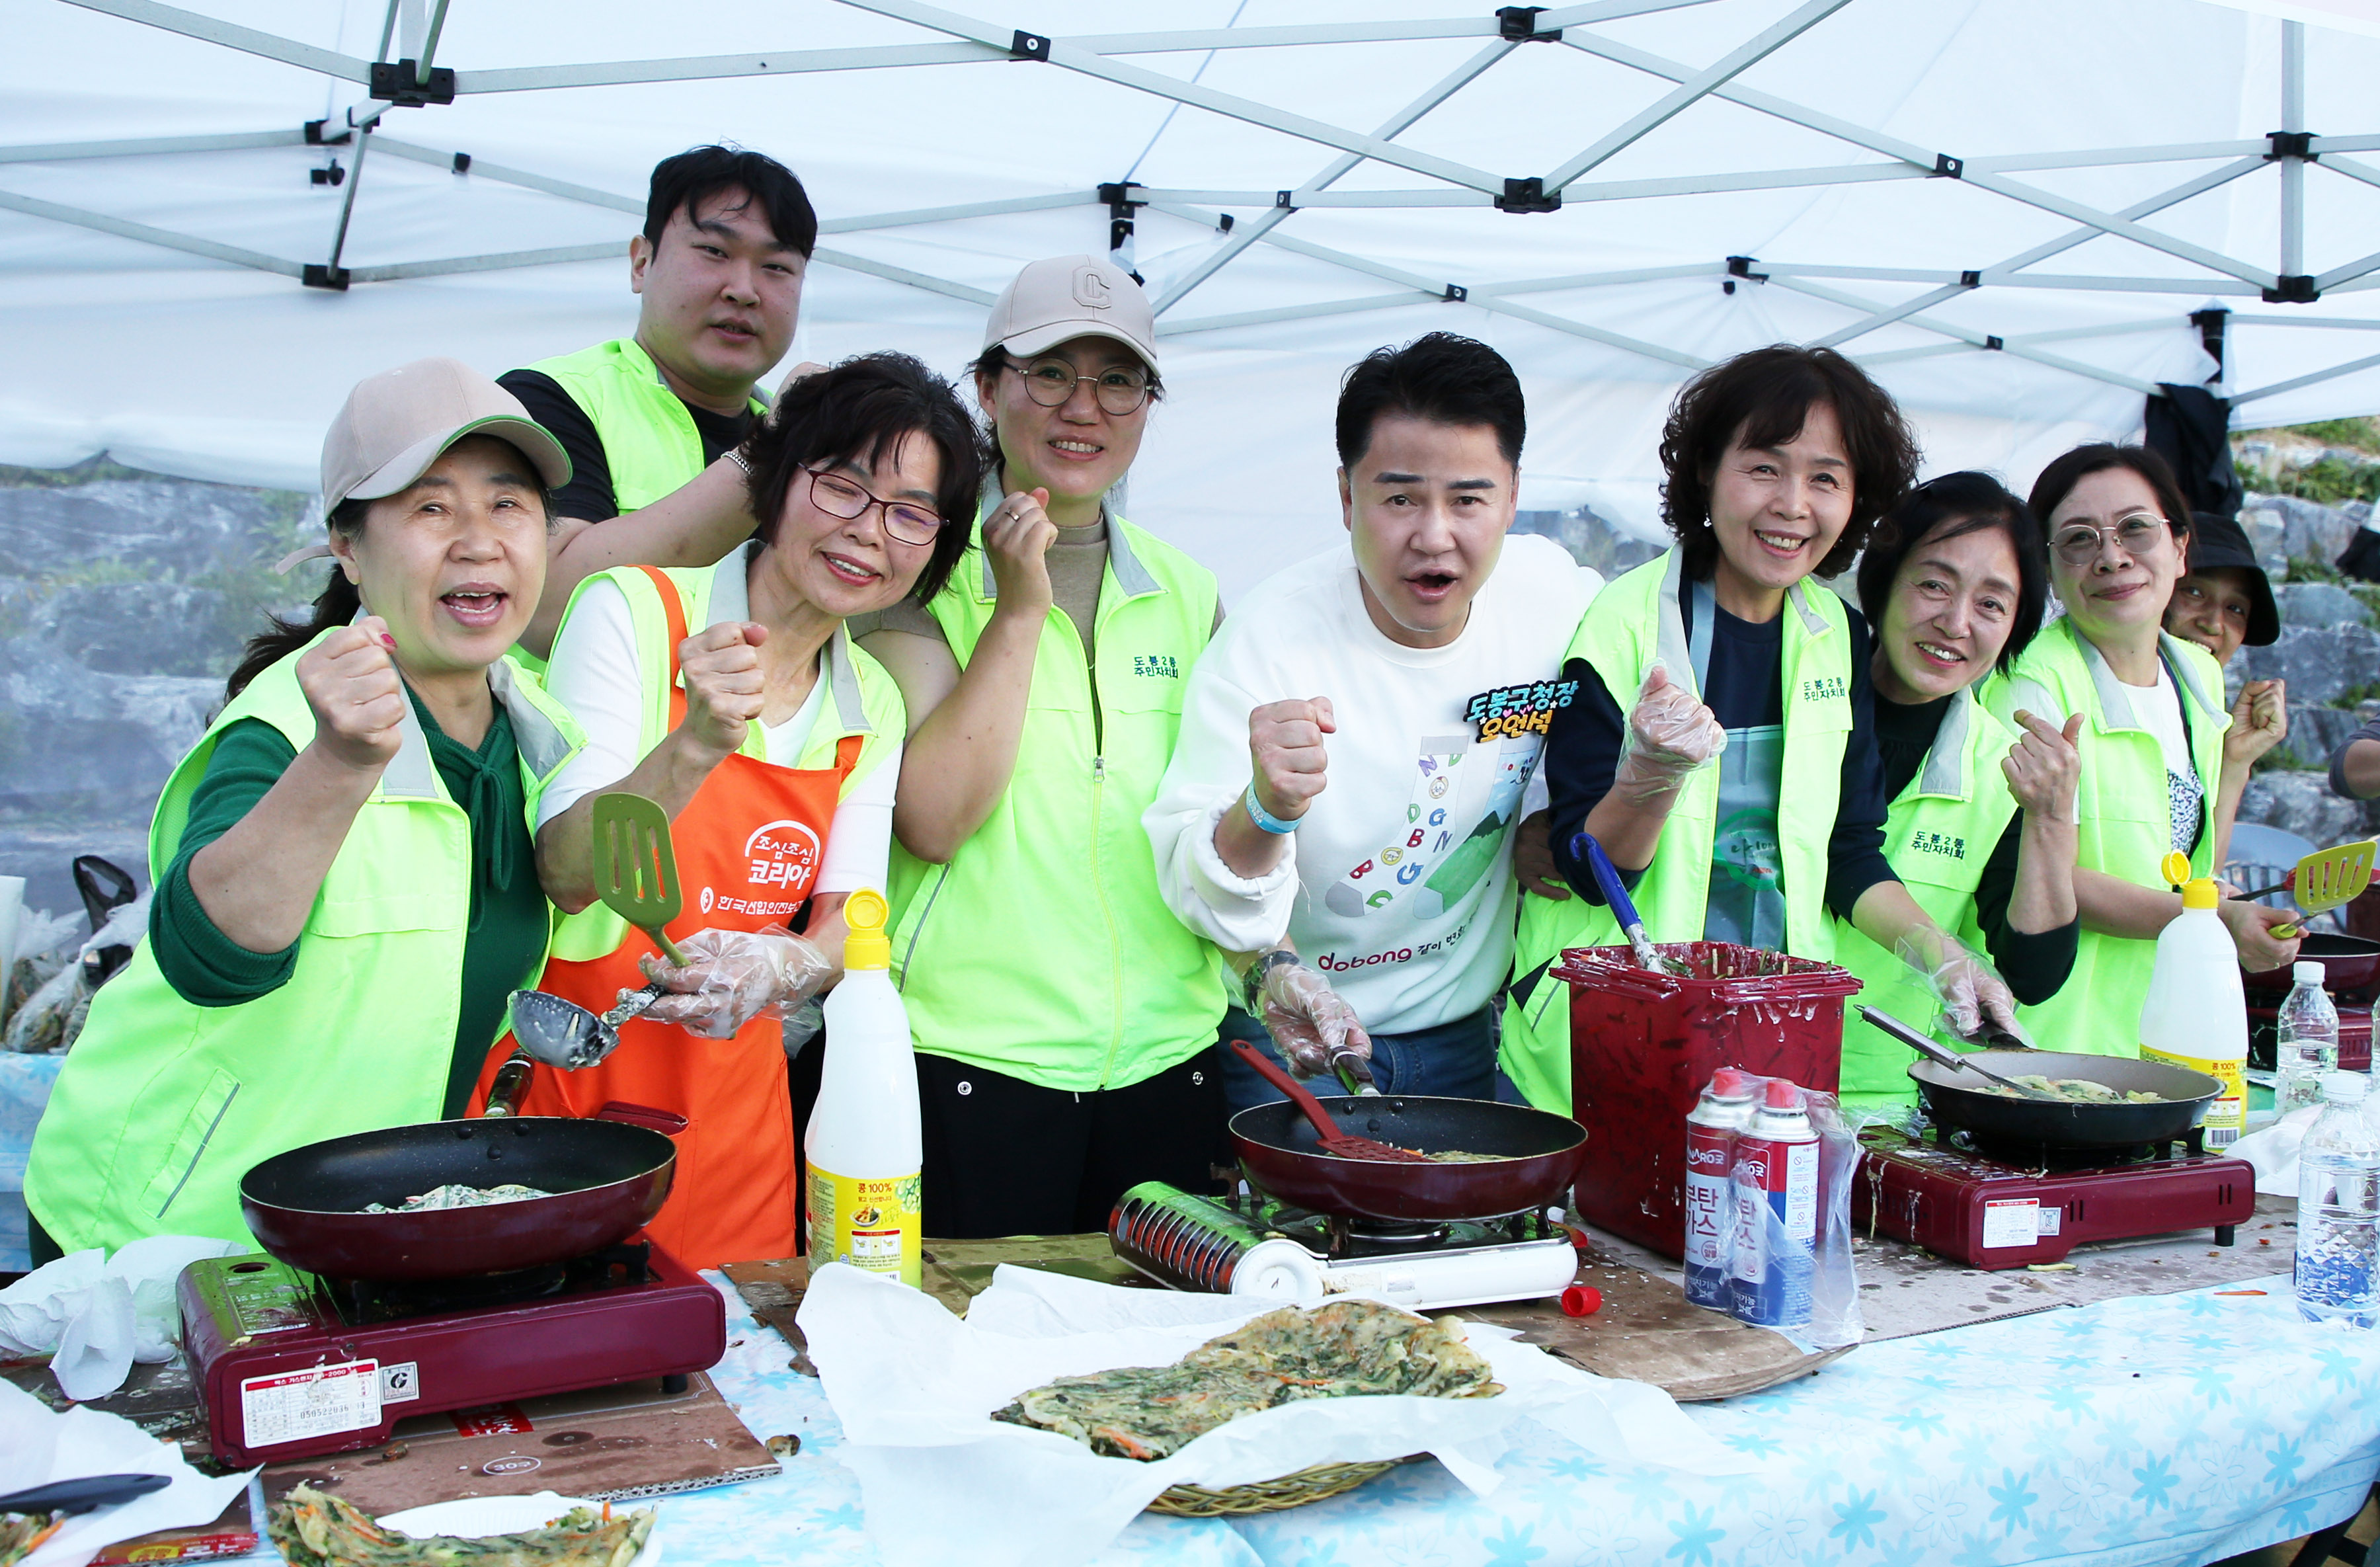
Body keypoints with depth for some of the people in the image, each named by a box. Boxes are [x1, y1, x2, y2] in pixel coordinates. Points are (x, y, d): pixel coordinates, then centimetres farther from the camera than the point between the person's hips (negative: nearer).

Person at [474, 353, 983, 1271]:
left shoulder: (872, 707, 5)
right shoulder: (636, 611, -10)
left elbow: (846, 928, -1)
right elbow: (566, 877, -17)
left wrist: (776, 967, -24)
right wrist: (697, 747, -34)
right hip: (566, 1084, -4)